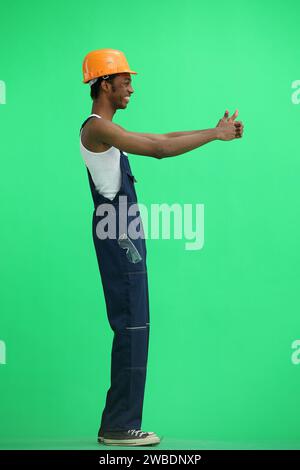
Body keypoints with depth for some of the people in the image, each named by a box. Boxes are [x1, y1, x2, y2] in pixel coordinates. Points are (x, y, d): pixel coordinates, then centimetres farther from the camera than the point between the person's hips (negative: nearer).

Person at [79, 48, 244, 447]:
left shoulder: (108, 131, 20)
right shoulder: (96, 127, -11)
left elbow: (162, 139, 21)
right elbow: (159, 149, -19)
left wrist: (215, 131, 12)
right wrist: (214, 134, -12)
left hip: (123, 239, 10)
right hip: (118, 239, -10)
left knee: (131, 330, 10)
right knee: (132, 329, -8)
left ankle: (119, 424, 14)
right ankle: (119, 426, -4)